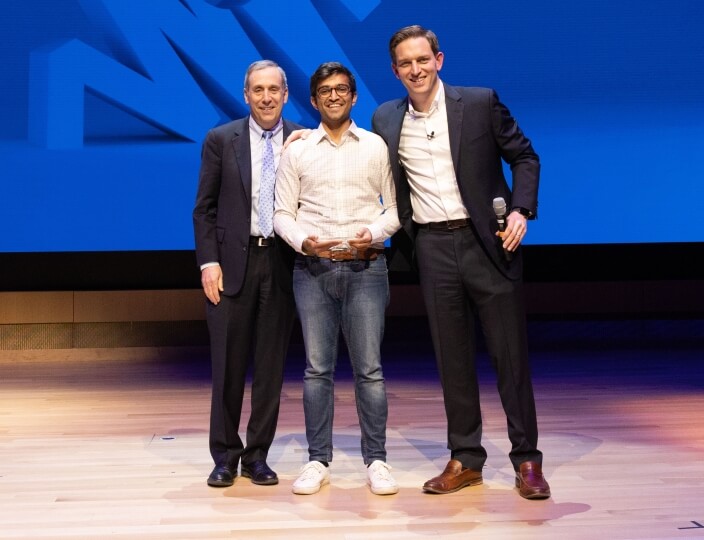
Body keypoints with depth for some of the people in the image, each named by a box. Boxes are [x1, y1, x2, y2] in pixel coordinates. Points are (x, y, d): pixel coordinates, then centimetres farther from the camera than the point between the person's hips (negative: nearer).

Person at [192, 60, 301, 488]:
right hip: (233, 262, 0)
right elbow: (205, 208, 3)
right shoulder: (220, 140, 4)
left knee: (272, 365, 6)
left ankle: (257, 455, 18)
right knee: (228, 364, 4)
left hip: (282, 262, 1)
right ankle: (225, 456, 18)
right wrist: (209, 262, -5)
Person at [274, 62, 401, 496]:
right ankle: (318, 461, 13)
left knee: (370, 368, 0)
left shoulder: (377, 146, 8)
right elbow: (282, 212, 7)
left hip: (366, 267, -1)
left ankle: (376, 461, 8)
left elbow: (395, 206, 7)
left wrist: (376, 231, -12)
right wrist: (302, 240, -11)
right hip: (313, 268, 1)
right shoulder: (297, 152, 10)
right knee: (317, 368, 4)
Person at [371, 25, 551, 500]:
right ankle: (465, 459, 18)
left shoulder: (480, 103, 0)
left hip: (488, 241, -2)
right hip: (433, 248, 3)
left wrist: (521, 210, -10)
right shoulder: (386, 119, 8)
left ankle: (527, 460, 13)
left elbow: (525, 157, 4)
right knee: (452, 357, 8)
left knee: (510, 353, 2)